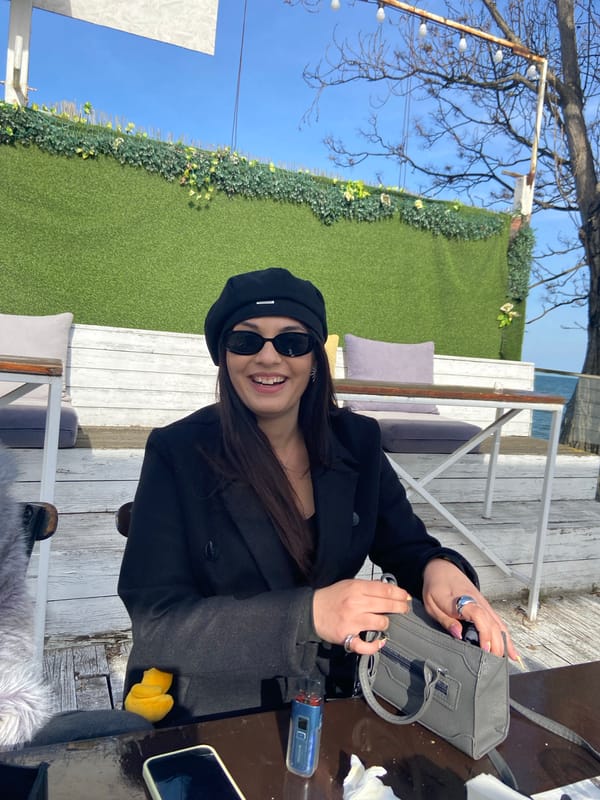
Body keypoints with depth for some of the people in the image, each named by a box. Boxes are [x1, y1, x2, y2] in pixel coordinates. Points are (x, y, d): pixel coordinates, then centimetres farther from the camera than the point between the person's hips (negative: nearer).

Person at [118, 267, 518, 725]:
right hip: (208, 714, -1)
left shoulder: (356, 441, -3)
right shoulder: (177, 453, -14)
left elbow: (406, 545, 3)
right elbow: (156, 623, -19)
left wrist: (440, 567, -22)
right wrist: (309, 614, -32)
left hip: (332, 699, 2)